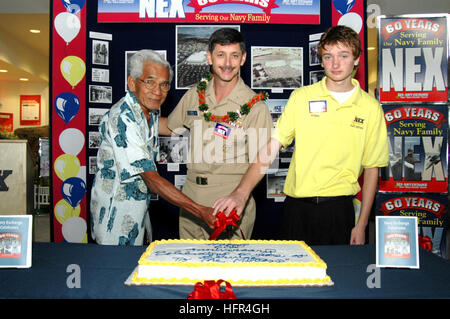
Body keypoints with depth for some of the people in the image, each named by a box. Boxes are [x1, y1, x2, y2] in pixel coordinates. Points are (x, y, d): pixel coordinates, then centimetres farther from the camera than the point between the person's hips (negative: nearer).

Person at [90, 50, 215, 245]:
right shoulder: (122, 119, -26)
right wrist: (200, 211, -34)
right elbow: (151, 178, -31)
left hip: (140, 207, 8)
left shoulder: (152, 111, 0)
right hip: (115, 212, -8)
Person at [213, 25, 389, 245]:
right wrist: (241, 192, -19)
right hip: (297, 206, 0)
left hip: (339, 209, 1)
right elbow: (271, 148, -7)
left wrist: (362, 225, 4)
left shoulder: (370, 108, 2)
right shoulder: (301, 97, -1)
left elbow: (372, 167, 6)